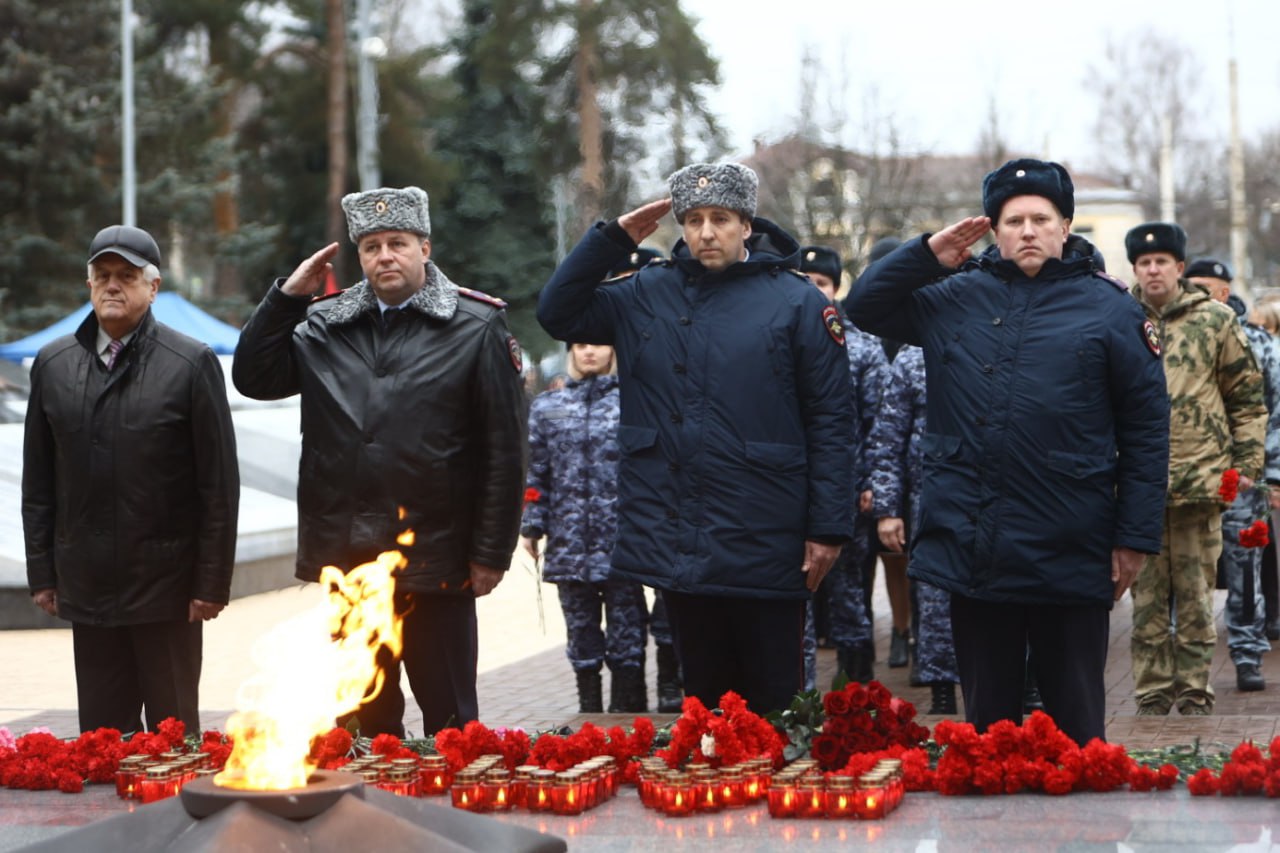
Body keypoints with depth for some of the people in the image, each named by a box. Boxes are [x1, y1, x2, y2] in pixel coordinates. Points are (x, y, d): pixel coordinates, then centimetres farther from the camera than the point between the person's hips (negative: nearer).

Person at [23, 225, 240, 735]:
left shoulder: (192, 364, -4)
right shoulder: (53, 365, 8)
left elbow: (219, 484, -5)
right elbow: (38, 482, 12)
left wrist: (213, 582, -8)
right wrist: (42, 572, 7)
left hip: (166, 585, -3)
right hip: (86, 587, 3)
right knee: (101, 733, 8)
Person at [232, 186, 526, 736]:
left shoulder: (476, 327, 0)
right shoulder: (325, 326, 12)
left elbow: (504, 448, -3)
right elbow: (253, 378, 5)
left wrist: (492, 554, -7)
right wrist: (287, 295, 0)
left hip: (435, 565, -4)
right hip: (346, 557, 4)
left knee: (450, 722, 2)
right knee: (365, 721, 12)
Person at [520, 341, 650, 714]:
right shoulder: (546, 407, 11)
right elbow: (536, 473, 10)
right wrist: (531, 528, 4)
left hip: (620, 541, -3)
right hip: (569, 543, 3)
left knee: (626, 637, 1)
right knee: (581, 636, 10)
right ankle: (589, 714, 19)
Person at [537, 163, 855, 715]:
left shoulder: (796, 300, -3)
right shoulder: (649, 292, 9)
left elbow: (829, 421, -4)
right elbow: (558, 314, 10)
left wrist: (828, 529, -9)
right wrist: (612, 240, 1)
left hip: (763, 545, -4)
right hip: (676, 542, 4)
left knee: (771, 705, 4)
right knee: (705, 696, 14)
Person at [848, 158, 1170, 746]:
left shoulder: (1107, 308, 1)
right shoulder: (956, 295, 11)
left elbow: (1146, 428, 0)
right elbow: (865, 305, 16)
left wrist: (1135, 538, -4)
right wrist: (930, 254, 3)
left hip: (1069, 558, -3)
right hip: (970, 547, 3)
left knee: (1075, 720, 5)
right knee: (986, 717, 13)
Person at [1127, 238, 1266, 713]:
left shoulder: (1216, 321, 4)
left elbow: (1248, 398, 7)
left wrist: (1247, 463, 2)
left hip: (1200, 480, -1)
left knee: (1195, 597, 4)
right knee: (1146, 597, 6)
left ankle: (1194, 693, 12)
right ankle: (1151, 694, 13)